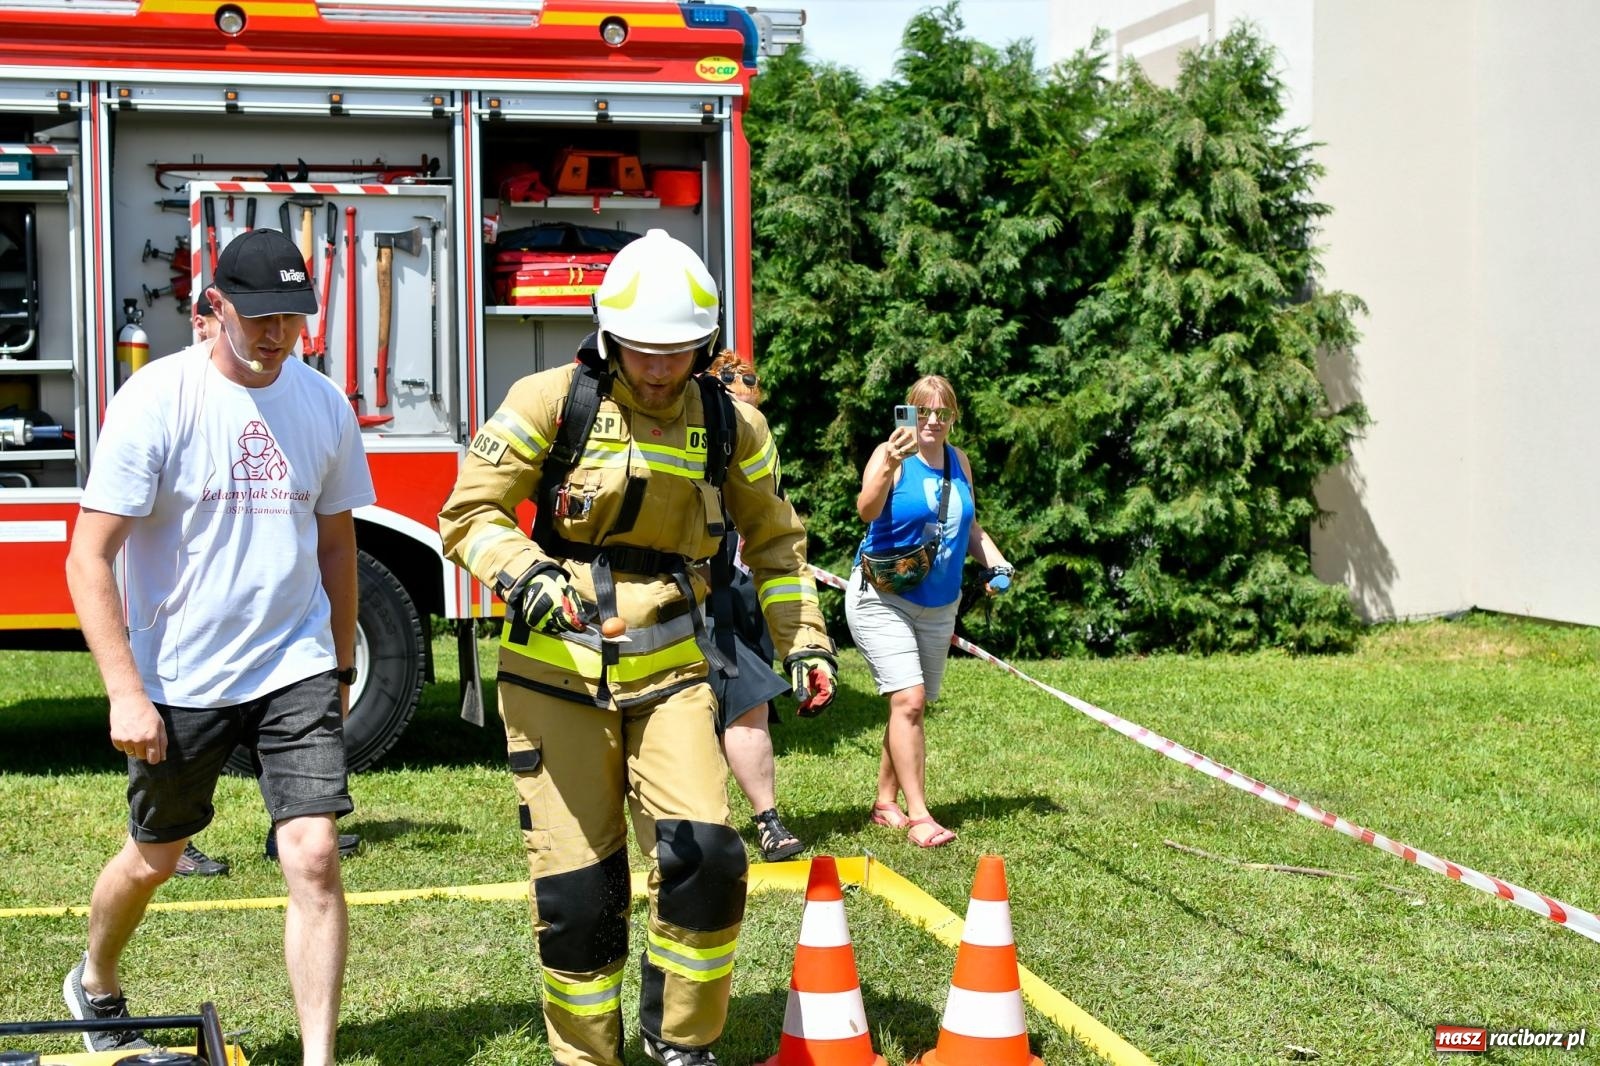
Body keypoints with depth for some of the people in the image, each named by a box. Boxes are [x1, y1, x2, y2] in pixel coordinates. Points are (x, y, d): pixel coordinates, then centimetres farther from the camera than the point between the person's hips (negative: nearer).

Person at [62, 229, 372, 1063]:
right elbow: (88, 561, -14)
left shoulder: (323, 404, 0)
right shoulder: (156, 400, -13)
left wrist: (341, 667, 17)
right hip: (178, 678, -2)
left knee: (313, 857, -9)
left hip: (295, 669, 3)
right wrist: (126, 694, -19)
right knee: (154, 858, 16)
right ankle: (95, 985, 46)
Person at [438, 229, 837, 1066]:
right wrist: (523, 575, -26)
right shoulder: (553, 402, -8)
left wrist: (803, 640, 9)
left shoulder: (729, 425, 3)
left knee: (704, 856, -13)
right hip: (557, 674, -2)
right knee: (577, 887, 1)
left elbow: (773, 541, 16)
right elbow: (469, 514, -8)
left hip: (669, 674, 2)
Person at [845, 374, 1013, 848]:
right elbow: (867, 511, -29)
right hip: (883, 599, -7)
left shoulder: (959, 461, 7)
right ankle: (917, 815, -16)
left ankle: (886, 803, 24)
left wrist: (996, 564, 3)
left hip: (938, 606, 7)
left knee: (912, 706, 11)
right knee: (908, 699, -18)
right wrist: (889, 467, -46)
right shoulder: (890, 455, -12)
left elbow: (969, 527, 19)